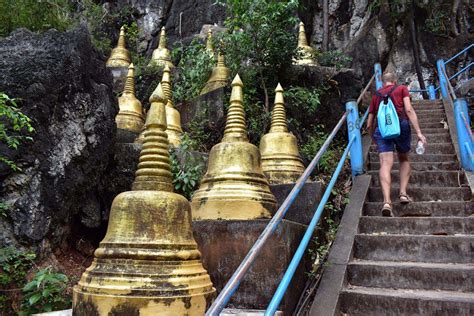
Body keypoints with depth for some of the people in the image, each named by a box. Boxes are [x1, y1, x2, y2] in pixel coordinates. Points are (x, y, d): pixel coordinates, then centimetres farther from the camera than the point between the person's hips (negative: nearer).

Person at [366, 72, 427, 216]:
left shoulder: (375, 96, 25)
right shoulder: (402, 89, 18)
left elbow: (369, 125, 22)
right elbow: (409, 110, 0)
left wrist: (375, 141, 36)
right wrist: (419, 132, -4)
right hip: (401, 125, -1)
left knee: (385, 164, -10)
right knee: (404, 160, 20)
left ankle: (387, 201, -27)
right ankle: (403, 193, 6)